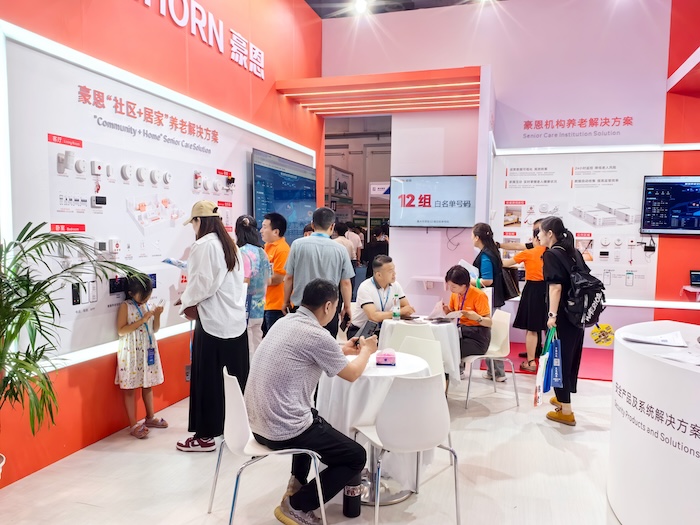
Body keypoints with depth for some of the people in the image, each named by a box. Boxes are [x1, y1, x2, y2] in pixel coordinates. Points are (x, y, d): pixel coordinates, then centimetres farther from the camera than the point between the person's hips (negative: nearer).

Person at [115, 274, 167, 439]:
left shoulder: (149, 305, 4)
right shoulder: (125, 307, -9)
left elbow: (155, 329, 8)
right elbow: (121, 331, -17)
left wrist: (157, 315, -10)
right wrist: (143, 319, -22)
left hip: (148, 350, 5)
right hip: (131, 352, -5)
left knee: (148, 385, 15)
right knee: (130, 388, 2)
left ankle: (150, 418, 30)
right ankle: (133, 425, 9)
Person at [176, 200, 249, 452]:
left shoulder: (203, 245, -10)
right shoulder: (229, 244, 14)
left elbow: (202, 283, -16)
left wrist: (185, 302, 2)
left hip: (213, 322, -8)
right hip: (235, 320, 8)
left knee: (207, 379, 2)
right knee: (234, 377, 13)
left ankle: (205, 435, 11)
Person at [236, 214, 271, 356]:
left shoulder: (243, 252, -15)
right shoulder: (262, 252, 7)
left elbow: (244, 282, -19)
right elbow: (268, 281, 12)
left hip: (246, 309, -7)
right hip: (259, 308, 7)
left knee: (246, 349, 1)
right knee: (257, 348, 16)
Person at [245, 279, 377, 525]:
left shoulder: (285, 322, 6)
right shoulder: (317, 336, -19)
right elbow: (351, 374, -2)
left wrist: (343, 350, 29)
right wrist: (366, 350, 16)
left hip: (257, 422, 9)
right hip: (282, 430, -9)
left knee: (313, 419, 38)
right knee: (356, 456, 5)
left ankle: (297, 484, 35)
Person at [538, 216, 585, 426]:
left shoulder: (551, 255, -12)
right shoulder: (573, 252, 11)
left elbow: (555, 286, -21)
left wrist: (552, 314, -23)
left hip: (562, 315, -8)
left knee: (559, 359, 1)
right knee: (571, 357, 18)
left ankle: (566, 411, 7)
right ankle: (563, 398, 35)